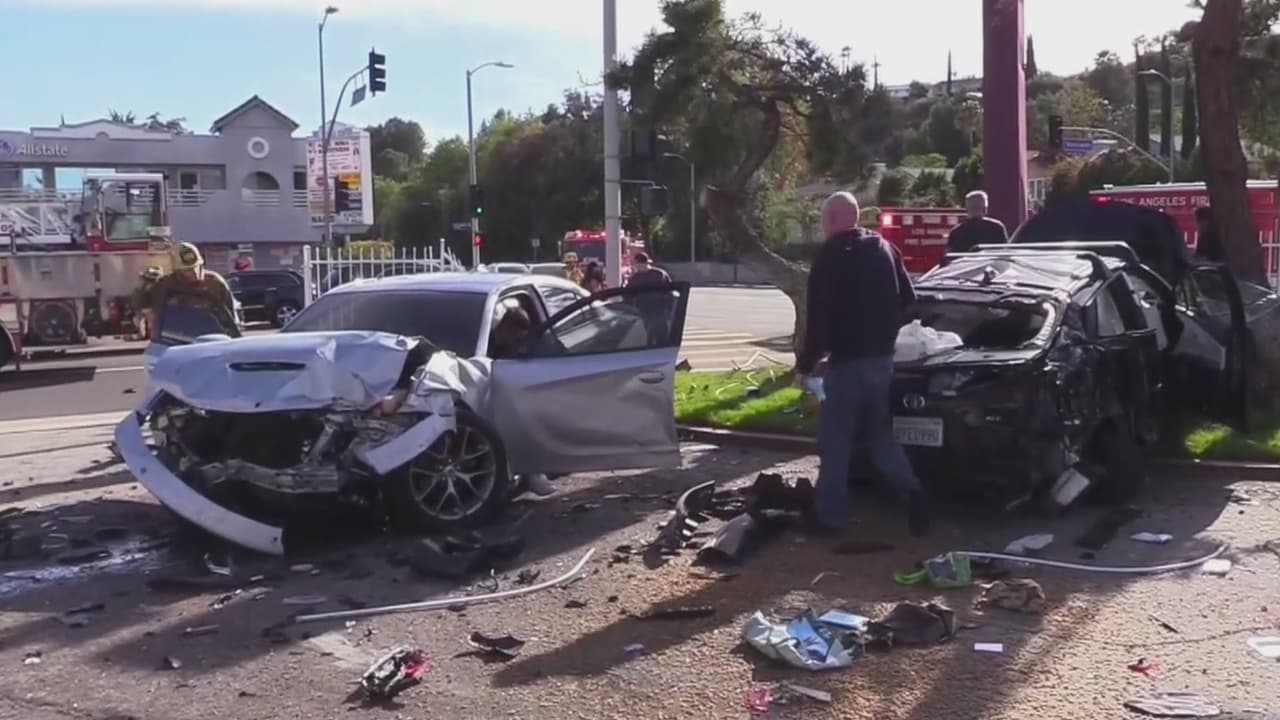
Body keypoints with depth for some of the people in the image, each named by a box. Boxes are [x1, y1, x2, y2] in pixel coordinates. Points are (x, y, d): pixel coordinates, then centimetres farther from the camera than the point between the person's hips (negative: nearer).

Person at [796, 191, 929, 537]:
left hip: (846, 360, -7)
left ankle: (830, 514, 7)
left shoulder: (829, 256, -11)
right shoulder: (883, 248, 9)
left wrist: (805, 363, -5)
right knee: (880, 432, 17)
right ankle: (911, 491, 0)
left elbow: (820, 318, -14)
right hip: (882, 356, 7)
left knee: (835, 439, 2)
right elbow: (908, 301, 14)